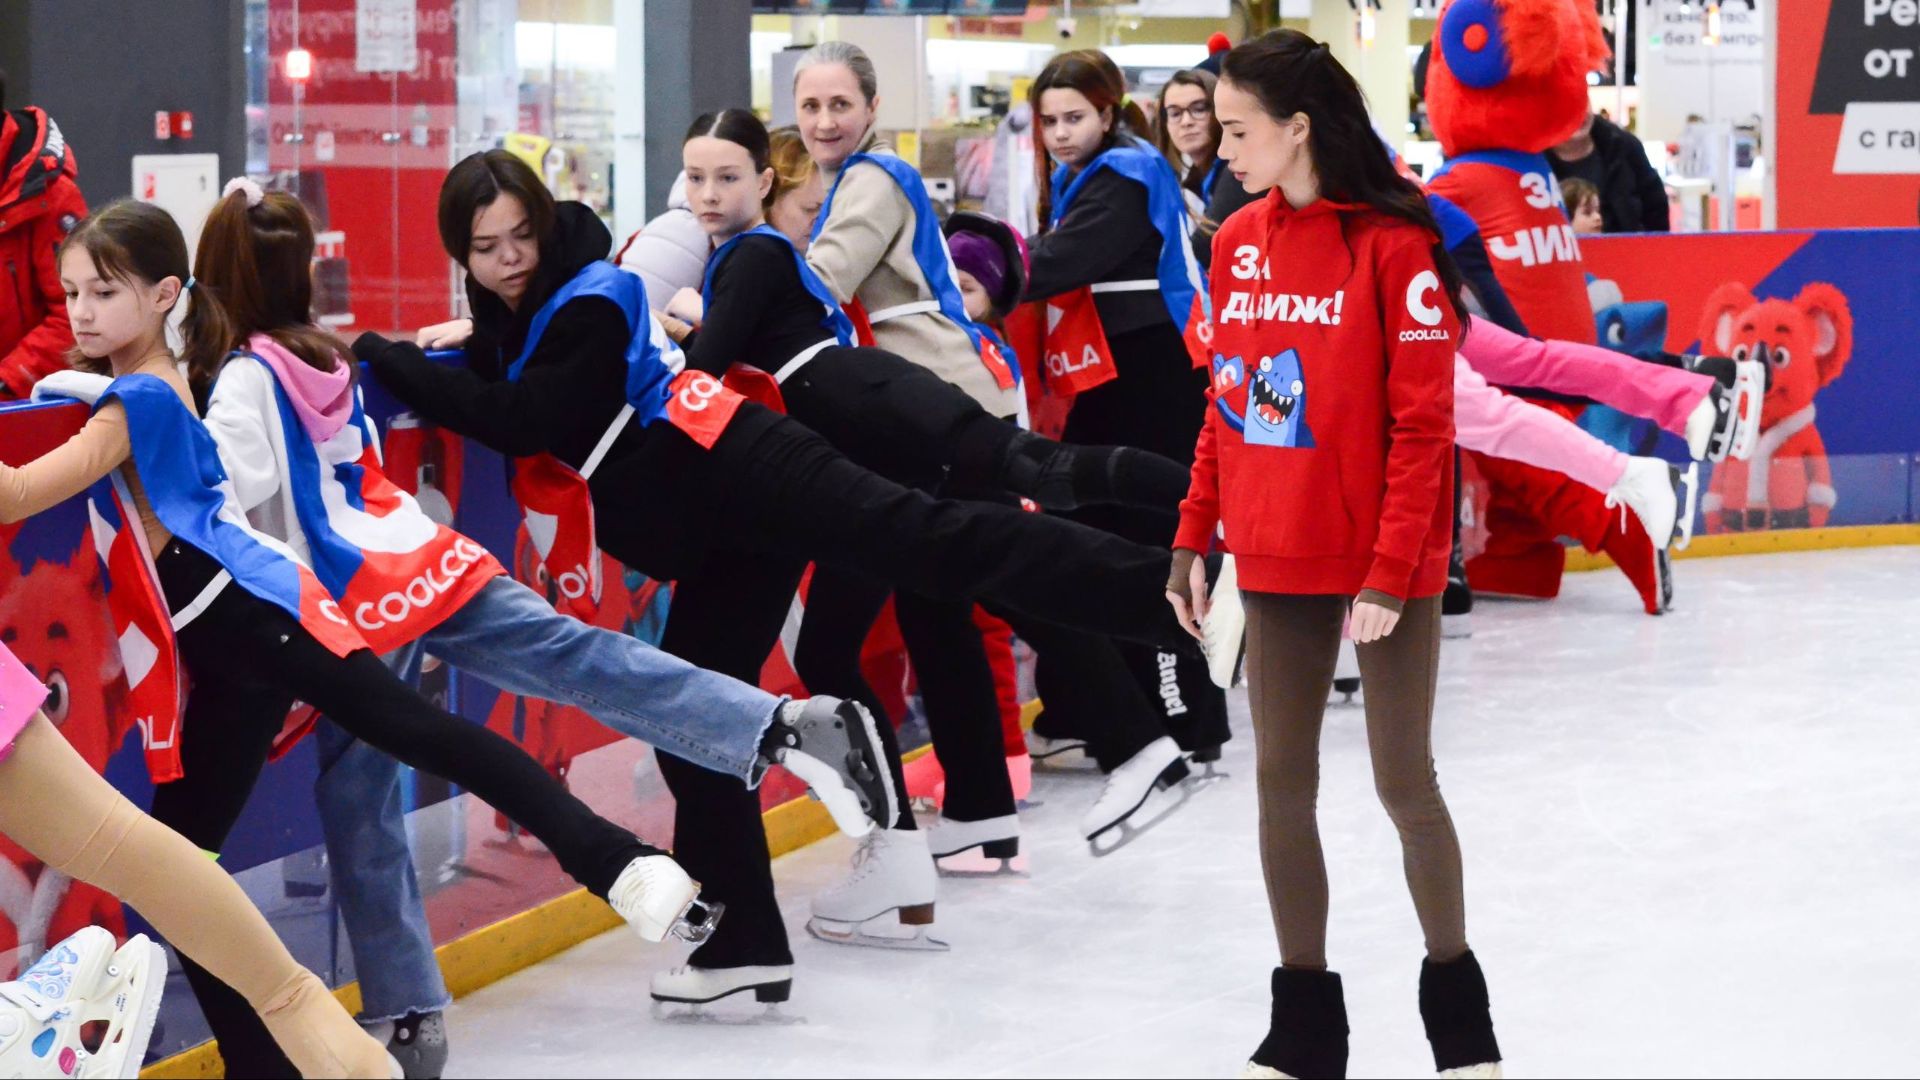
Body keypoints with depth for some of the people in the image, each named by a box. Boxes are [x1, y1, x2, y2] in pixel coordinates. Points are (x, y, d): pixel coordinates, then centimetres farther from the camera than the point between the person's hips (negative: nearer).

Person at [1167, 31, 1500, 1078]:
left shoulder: (1393, 245, -13)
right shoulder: (1240, 244, 5)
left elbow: (1422, 422, -14)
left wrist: (1391, 570, -17)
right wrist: (1193, 537, 8)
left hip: (1384, 569, -5)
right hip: (1277, 562, 5)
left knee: (1405, 782, 2)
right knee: (1282, 784, 7)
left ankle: (1455, 996, 21)